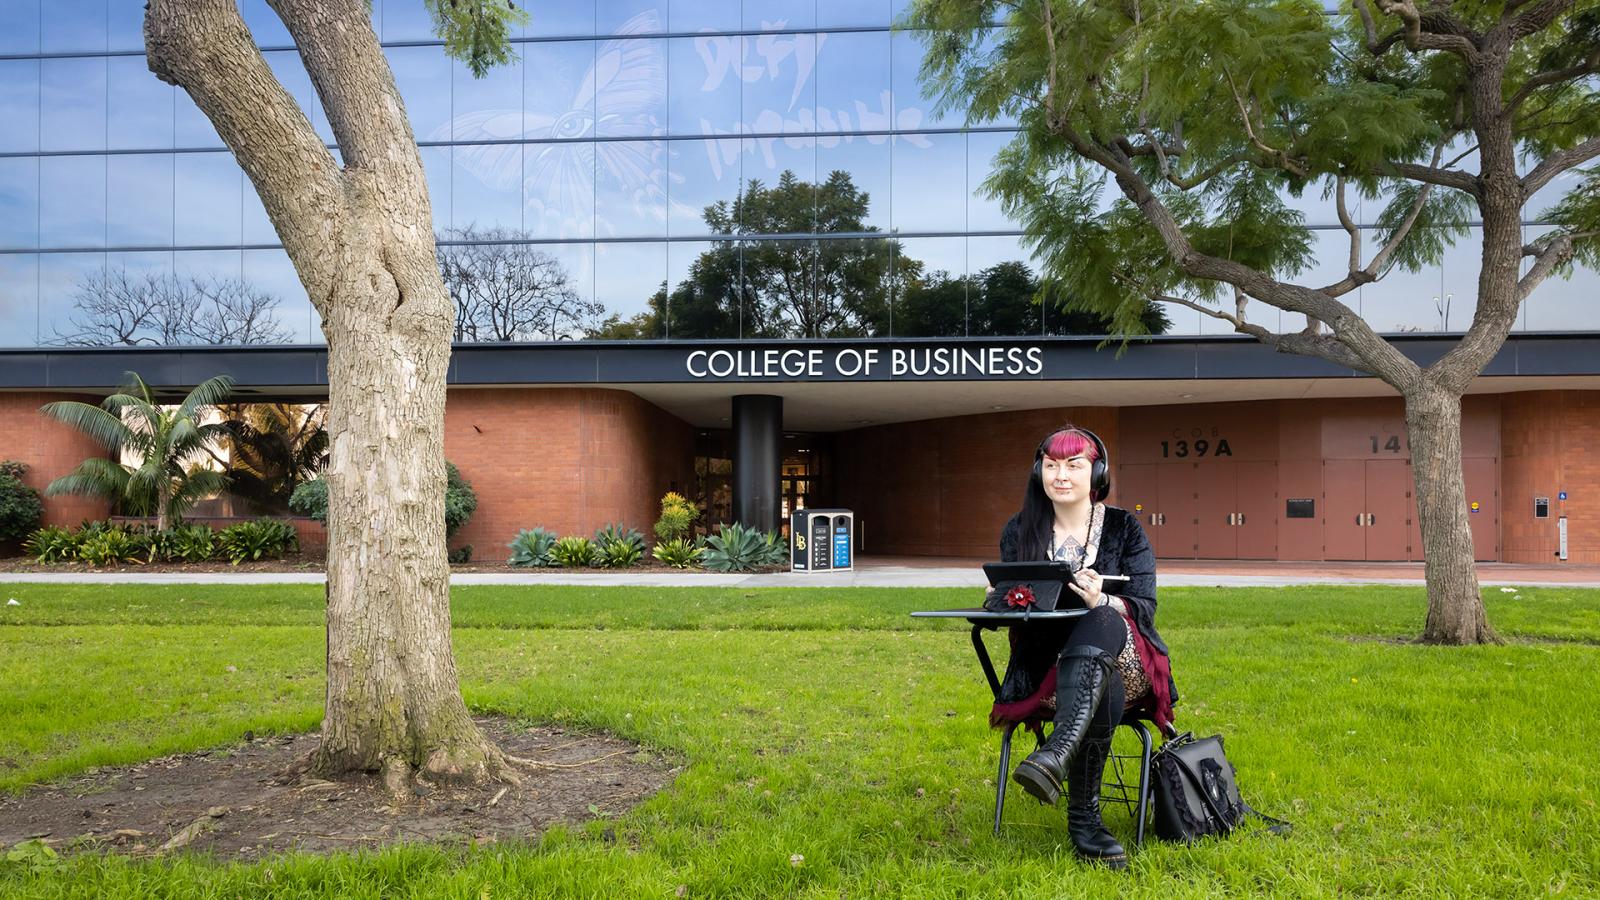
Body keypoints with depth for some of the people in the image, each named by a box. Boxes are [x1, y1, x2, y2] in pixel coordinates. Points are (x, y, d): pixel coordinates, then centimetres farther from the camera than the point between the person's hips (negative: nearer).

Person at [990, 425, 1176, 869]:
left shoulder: (1123, 528, 6)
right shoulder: (1020, 531, 10)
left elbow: (1145, 608, -3)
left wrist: (1101, 601, -25)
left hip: (1121, 659, -1)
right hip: (1046, 661, 1)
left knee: (1103, 622, -39)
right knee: (1102, 694, -36)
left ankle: (1057, 753, -55)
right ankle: (1085, 820, -33)